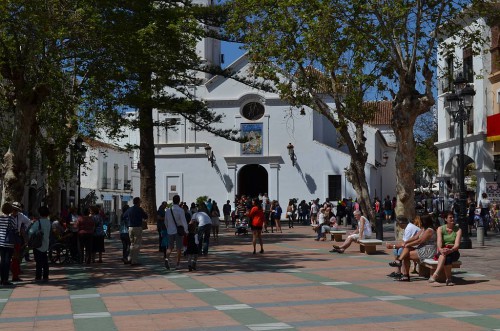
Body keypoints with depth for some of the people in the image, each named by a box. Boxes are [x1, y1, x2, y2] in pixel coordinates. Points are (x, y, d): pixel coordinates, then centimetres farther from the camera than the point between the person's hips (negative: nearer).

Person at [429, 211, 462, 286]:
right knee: (443, 254, -37)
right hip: (442, 252, 0)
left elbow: (457, 244, -11)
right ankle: (448, 279, -43)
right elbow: (439, 242, -11)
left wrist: (451, 250, -34)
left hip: (454, 252, 0)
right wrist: (440, 249, -34)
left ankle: (435, 274, -42)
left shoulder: (458, 230, 3)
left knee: (448, 256, -36)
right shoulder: (440, 229, 5)